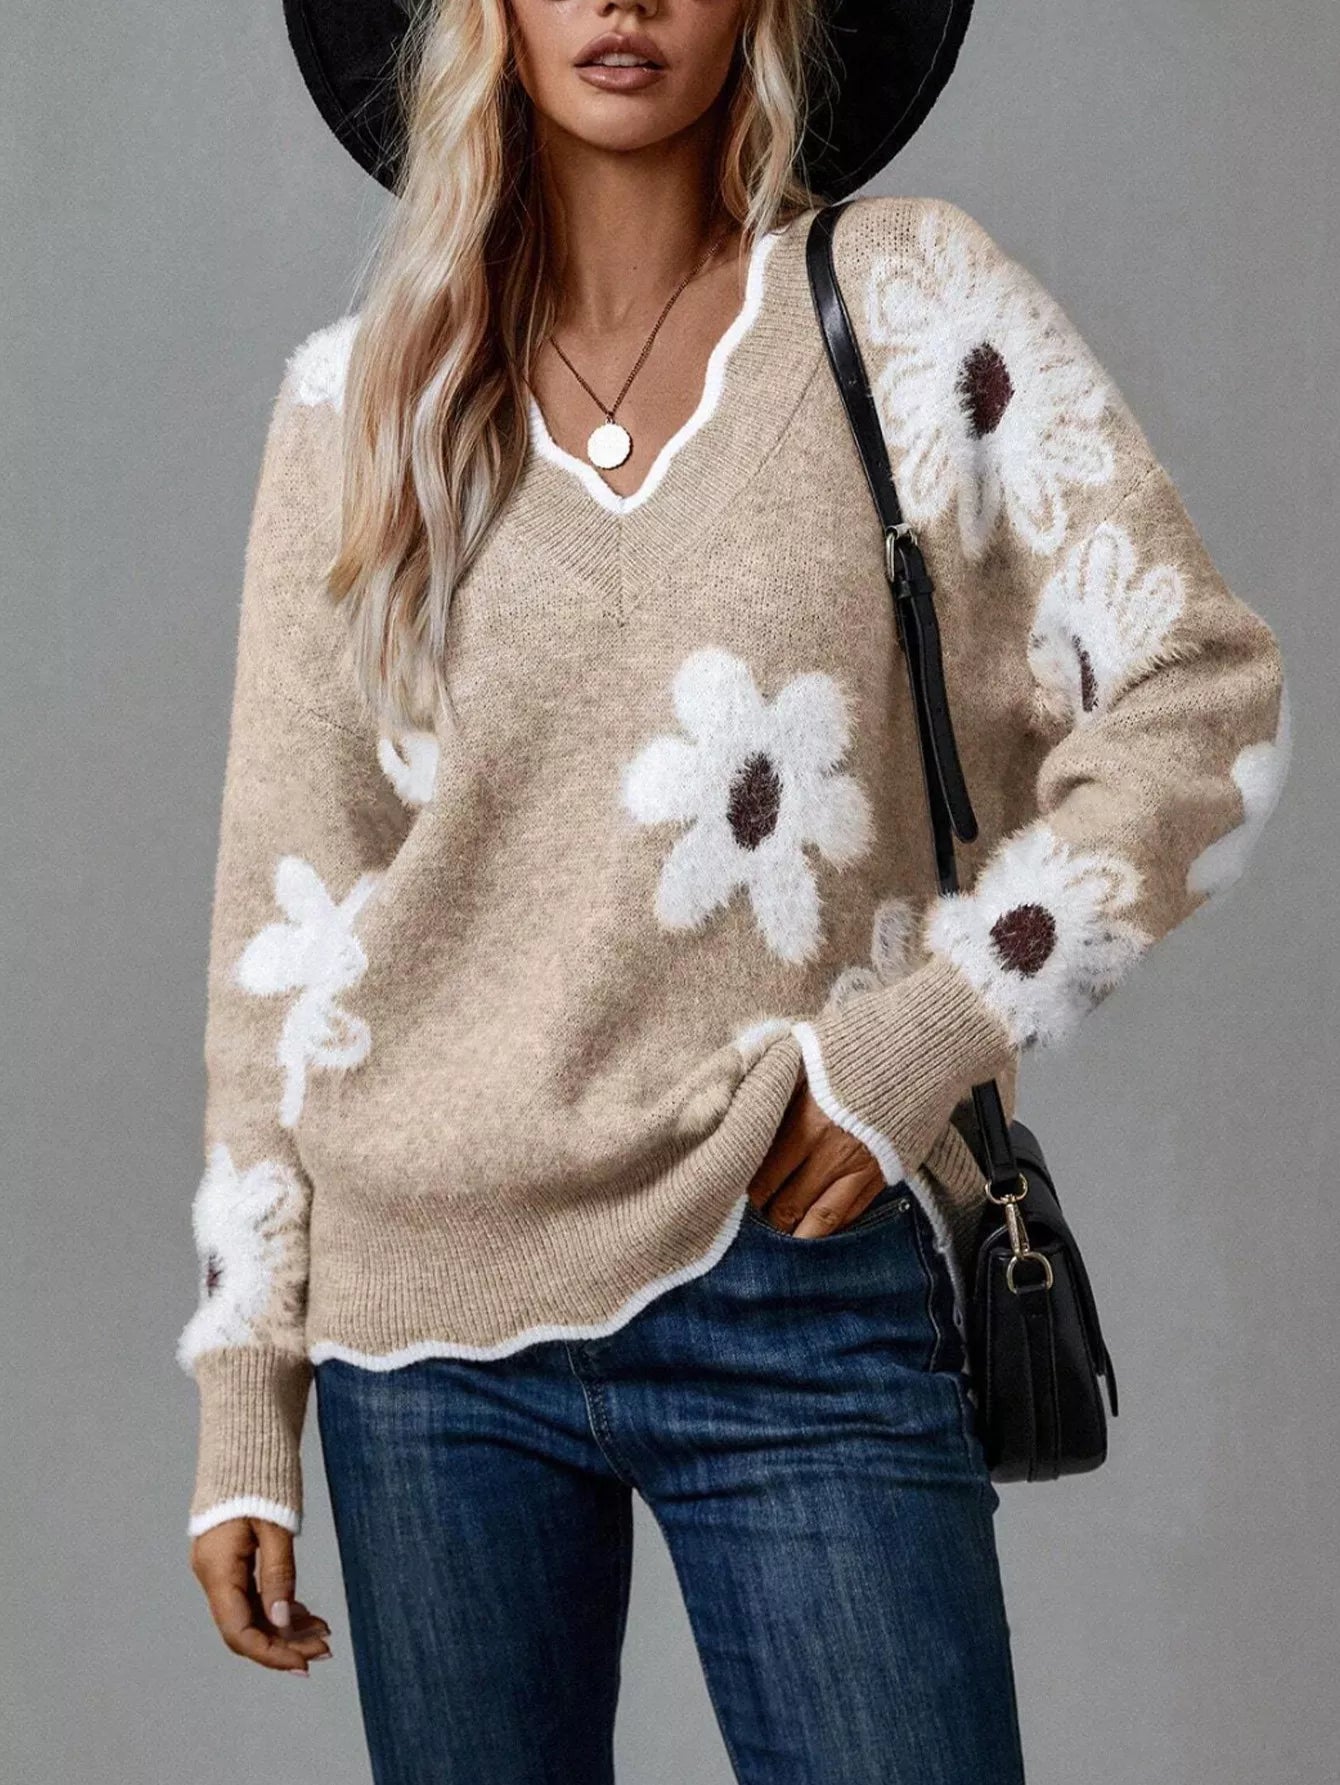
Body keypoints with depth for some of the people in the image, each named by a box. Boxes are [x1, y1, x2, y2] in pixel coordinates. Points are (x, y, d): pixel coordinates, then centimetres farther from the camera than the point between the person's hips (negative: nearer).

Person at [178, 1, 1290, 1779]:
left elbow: (1207, 691, -1)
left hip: (797, 1290, -2)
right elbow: (283, 911, 7)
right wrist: (242, 1406, 5)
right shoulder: (358, 401, 6)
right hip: (427, 1309, 2)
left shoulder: (912, 303, 2)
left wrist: (929, 1033, -11)